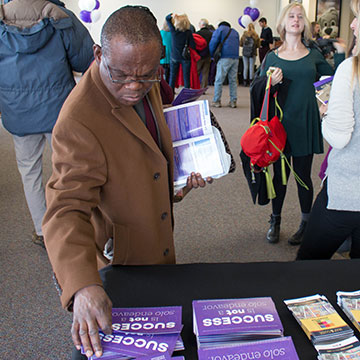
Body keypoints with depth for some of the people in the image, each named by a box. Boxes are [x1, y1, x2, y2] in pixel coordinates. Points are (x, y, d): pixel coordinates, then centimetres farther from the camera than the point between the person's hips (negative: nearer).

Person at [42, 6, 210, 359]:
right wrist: (83, 286, -51)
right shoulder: (78, 122, -35)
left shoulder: (145, 87, -7)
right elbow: (67, 208, -38)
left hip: (158, 237, 8)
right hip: (123, 257, -7)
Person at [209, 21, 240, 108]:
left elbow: (213, 43, -1)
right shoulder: (235, 32, 25)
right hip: (235, 58, 5)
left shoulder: (219, 30, 8)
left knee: (219, 80, -2)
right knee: (233, 80, 6)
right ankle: (233, 101, 5)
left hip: (224, 58, -5)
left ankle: (216, 101, -3)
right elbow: (238, 44, 23)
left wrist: (212, 55, 8)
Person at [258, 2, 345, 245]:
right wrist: (271, 83, -15)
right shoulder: (272, 57, 4)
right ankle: (275, 221, 28)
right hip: (281, 123, 0)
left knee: (303, 175, 8)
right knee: (280, 174, 9)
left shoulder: (314, 55, 6)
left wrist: (341, 52, 2)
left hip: (305, 124, 0)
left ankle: (306, 225, 26)